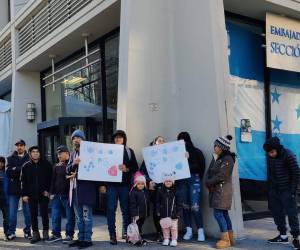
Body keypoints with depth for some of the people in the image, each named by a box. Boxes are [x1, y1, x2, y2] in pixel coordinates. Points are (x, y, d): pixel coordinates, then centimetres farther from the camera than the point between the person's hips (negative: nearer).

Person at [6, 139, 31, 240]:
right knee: (12, 212, 2)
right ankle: (11, 232, 11)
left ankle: (27, 231, 15)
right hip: (14, 188, 1)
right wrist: (22, 170, -12)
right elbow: (8, 172, -3)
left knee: (27, 211, 4)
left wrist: (16, 170, -8)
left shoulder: (29, 158, 5)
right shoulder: (11, 159, 11)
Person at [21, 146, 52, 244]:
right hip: (31, 195, 2)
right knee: (33, 215, 7)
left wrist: (47, 190, -6)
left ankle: (45, 232, 16)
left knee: (44, 214, 1)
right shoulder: (26, 166, 6)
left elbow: (50, 179, 1)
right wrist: (24, 194, 0)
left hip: (43, 194, -2)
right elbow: (23, 182, 6)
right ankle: (35, 234, 16)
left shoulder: (46, 164, 0)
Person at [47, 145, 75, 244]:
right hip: (57, 195, 6)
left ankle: (69, 235, 13)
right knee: (55, 216, 9)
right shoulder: (57, 166, 13)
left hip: (68, 194, -6)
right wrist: (52, 193, 12)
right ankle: (56, 234, 19)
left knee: (70, 216, 2)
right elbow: (53, 180, 16)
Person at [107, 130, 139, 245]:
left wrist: (127, 169, -14)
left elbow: (135, 168, 5)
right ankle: (112, 235, 5)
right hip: (111, 184, 0)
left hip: (125, 185, 0)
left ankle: (126, 233, 18)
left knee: (126, 209, 5)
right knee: (111, 209, -2)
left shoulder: (129, 151, 8)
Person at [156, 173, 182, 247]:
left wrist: (179, 212, -6)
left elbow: (179, 203, -2)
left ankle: (174, 240, 16)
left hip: (173, 214, -2)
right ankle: (166, 239, 25)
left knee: (174, 227, 6)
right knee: (165, 227, 11)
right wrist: (158, 211, 0)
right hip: (164, 214, 2)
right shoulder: (160, 191, 1)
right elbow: (158, 202, 4)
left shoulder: (175, 191, -4)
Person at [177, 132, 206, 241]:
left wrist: (198, 179, -3)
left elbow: (202, 167, 4)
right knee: (185, 206, 4)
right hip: (181, 181, 3)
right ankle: (188, 230, 13)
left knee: (195, 206, -8)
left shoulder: (196, 152, 3)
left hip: (194, 180, -3)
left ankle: (200, 231, 0)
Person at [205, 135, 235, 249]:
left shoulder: (228, 159, -13)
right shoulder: (216, 158, 13)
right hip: (215, 189, 9)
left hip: (223, 189, -9)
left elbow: (221, 176, -19)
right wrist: (207, 182, -8)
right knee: (224, 213, 12)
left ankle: (225, 239, -2)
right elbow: (209, 172, 10)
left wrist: (209, 183, -9)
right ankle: (230, 238, 21)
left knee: (218, 213, -10)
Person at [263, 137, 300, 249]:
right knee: (277, 213, 10)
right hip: (274, 190, 6)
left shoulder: (288, 156, -15)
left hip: (287, 190, -6)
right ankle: (283, 236, 22)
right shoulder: (270, 157, 3)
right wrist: (270, 188, 8)